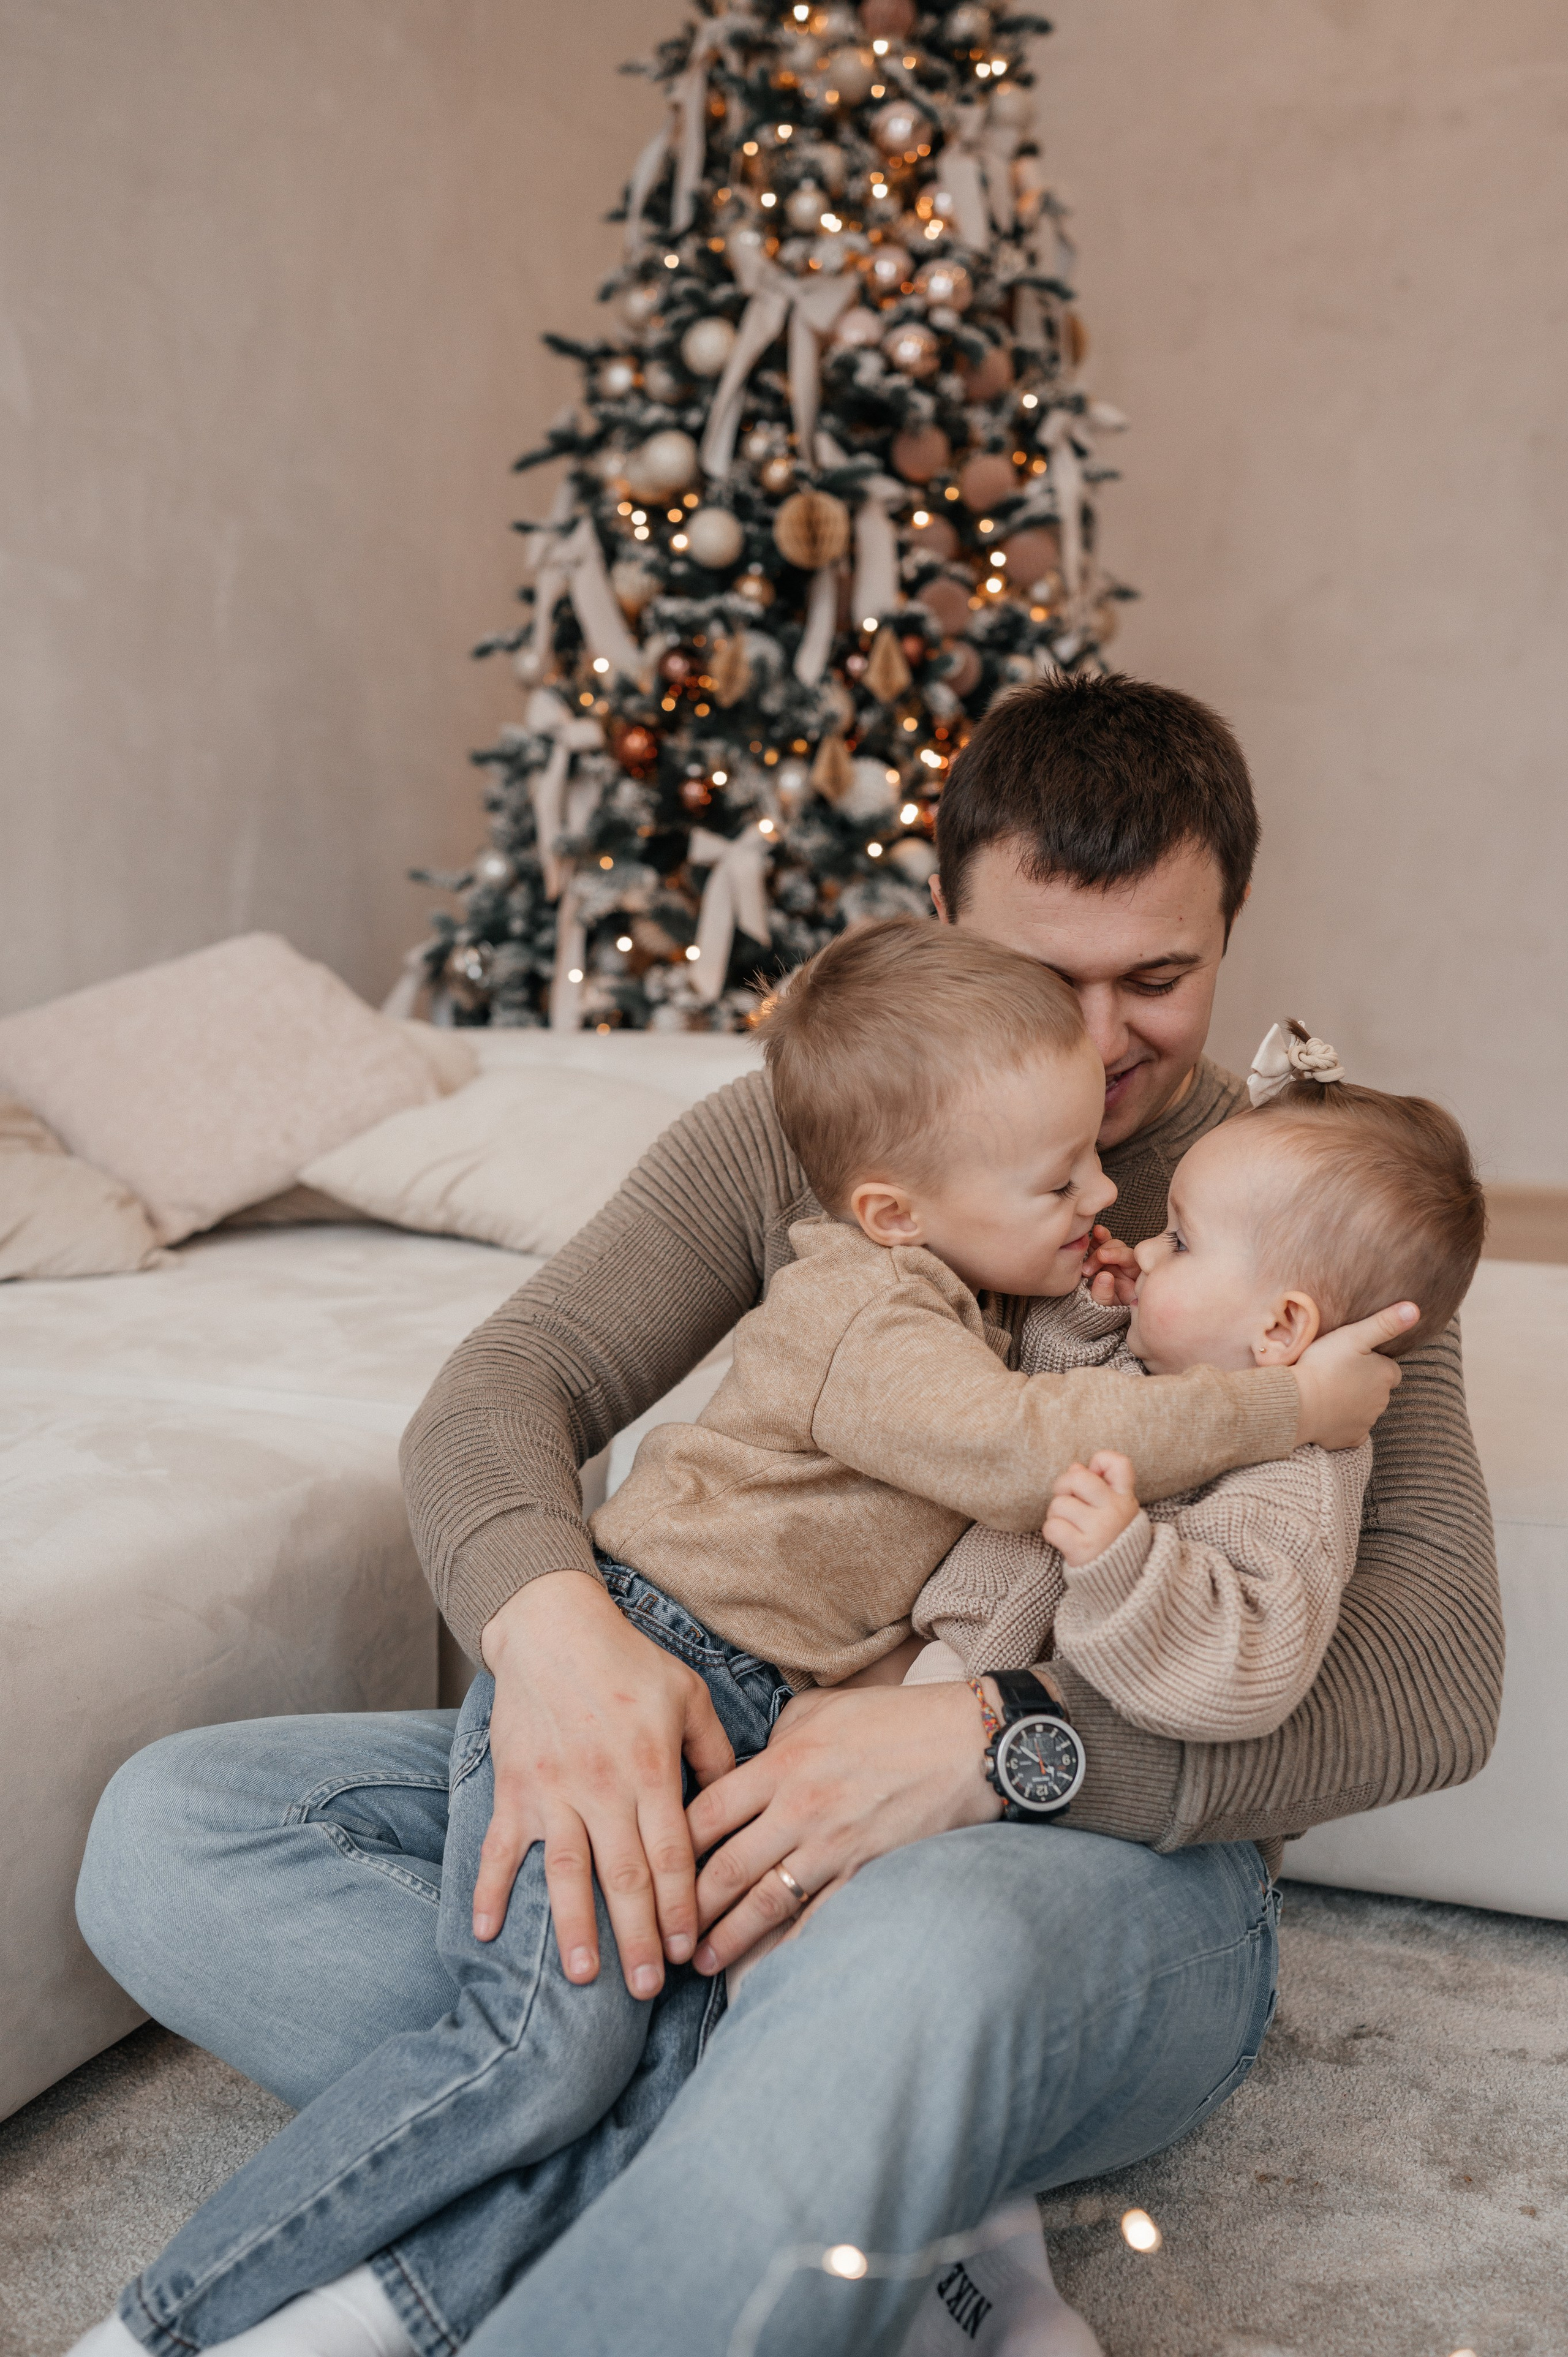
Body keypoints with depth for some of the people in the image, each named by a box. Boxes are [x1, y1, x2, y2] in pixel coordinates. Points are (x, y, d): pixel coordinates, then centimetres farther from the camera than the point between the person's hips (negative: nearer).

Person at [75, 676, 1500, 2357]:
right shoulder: (795, 1132, 7)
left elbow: (1436, 1678, -12)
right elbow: (506, 1385, -2)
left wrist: (999, 1739, -27)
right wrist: (548, 1616, -27)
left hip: (1108, 1844, -4)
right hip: (730, 1782, 5)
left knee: (930, 1955, -43)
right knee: (169, 1836, -16)